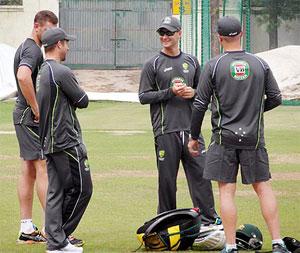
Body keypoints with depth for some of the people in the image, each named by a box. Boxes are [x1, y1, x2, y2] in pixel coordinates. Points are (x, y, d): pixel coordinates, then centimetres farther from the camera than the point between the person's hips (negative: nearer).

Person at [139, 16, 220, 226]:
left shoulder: (191, 61, 15)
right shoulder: (153, 64, 4)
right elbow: (143, 97, 0)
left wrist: (192, 92, -2)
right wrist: (170, 92, -12)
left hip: (191, 128, 3)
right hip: (166, 130, -3)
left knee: (200, 173, -2)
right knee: (167, 178, 0)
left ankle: (209, 220, -2)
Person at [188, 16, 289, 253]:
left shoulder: (213, 66, -5)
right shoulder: (260, 64, 2)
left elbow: (200, 104, -3)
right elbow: (275, 98, 6)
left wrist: (194, 137, 6)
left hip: (224, 136, -2)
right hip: (253, 137, 2)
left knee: (226, 191, 1)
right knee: (263, 187, 7)